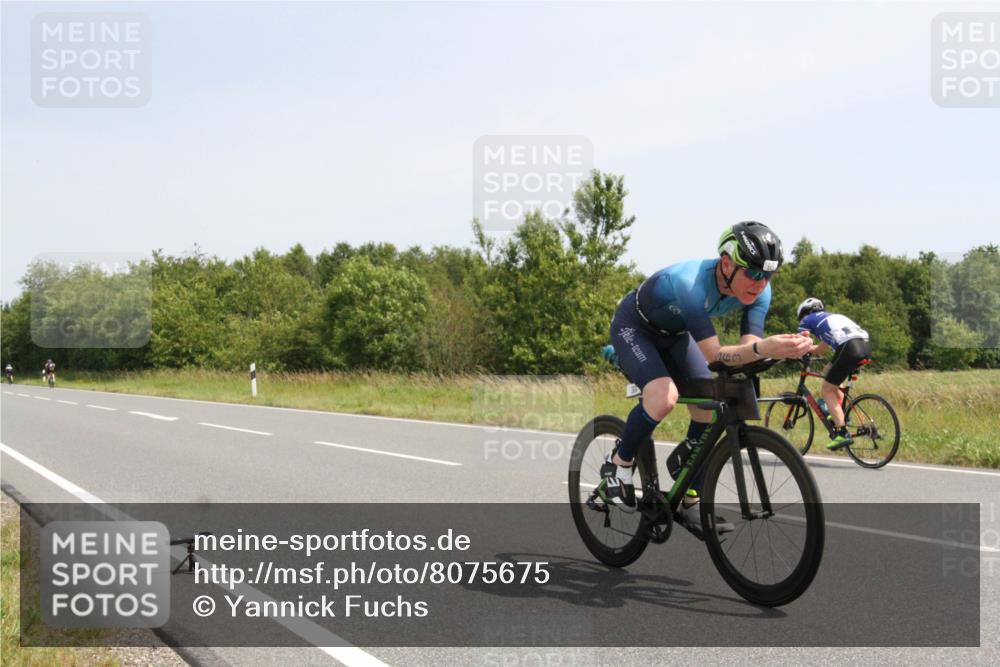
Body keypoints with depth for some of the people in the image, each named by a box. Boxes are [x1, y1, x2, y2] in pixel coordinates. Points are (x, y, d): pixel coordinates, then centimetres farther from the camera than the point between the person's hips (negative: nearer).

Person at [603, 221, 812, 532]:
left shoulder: (758, 290, -21)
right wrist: (764, 348, -58)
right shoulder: (691, 282, -41)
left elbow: (749, 345, -25)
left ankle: (691, 503, 9)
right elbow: (714, 354, -42)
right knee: (664, 396, -32)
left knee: (708, 408, -6)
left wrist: (784, 346, -45)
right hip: (634, 328, -7)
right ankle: (618, 464, -8)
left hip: (674, 333, 7)